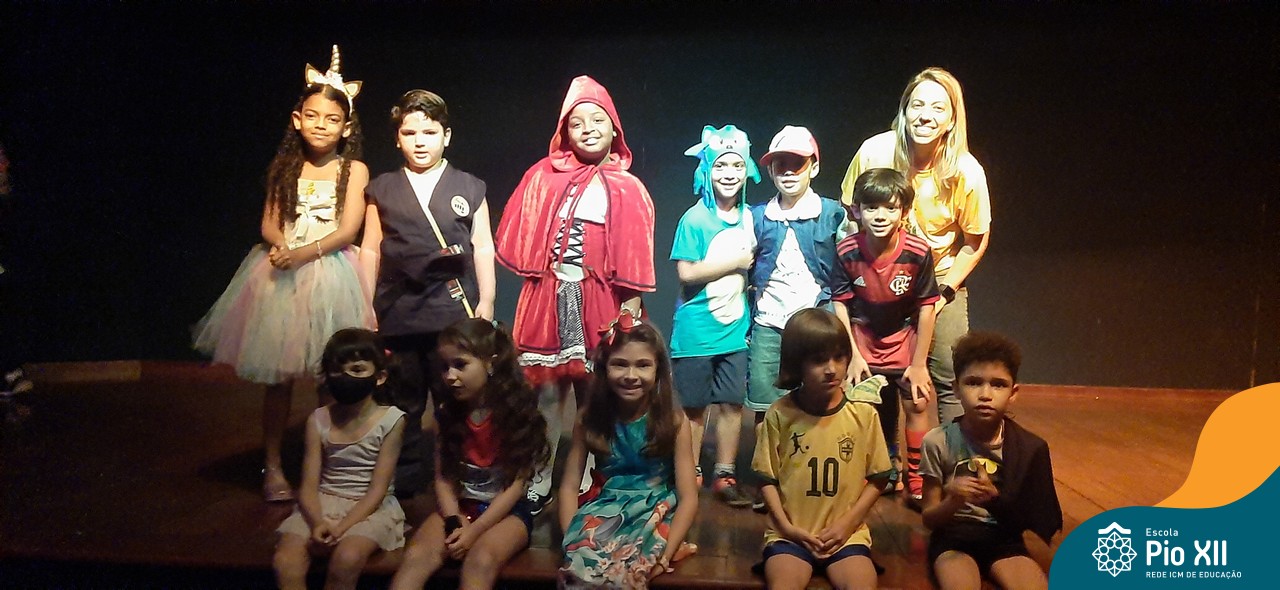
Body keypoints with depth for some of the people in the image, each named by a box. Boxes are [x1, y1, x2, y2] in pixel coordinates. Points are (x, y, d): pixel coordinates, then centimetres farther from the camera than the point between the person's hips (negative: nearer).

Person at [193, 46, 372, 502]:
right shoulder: (285, 166, 11)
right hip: (280, 275, 2)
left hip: (329, 275, -2)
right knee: (278, 375, 4)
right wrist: (280, 246, -13)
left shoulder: (353, 170, 1)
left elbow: (347, 229, -7)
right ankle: (273, 468, 16)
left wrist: (303, 253, -19)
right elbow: (269, 224, 9)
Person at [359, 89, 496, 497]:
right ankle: (403, 484, 21)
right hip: (397, 311, 2)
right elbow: (370, 249, 11)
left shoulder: (470, 188, 8)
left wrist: (486, 301, 1)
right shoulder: (381, 190, 12)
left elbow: (482, 248, 6)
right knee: (402, 402, 9)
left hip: (454, 311, -1)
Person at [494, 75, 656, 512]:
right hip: (548, 298, 1)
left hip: (599, 301, -1)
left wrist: (629, 314, -6)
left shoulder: (626, 190, 5)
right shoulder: (545, 177, 8)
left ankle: (587, 484, 18)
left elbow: (632, 261, 0)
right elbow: (523, 241, 8)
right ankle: (539, 483, 13)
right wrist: (544, 271, -3)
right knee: (547, 391, 3)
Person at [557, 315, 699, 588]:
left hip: (655, 514, -2)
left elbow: (688, 497, -7)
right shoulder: (589, 421, 0)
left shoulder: (673, 421, -6)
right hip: (607, 512, 2)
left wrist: (664, 558, -18)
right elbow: (570, 486, 3)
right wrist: (572, 541, -13)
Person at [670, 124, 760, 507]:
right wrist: (735, 263, -12)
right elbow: (686, 273, -17)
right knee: (694, 407, 7)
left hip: (734, 328, 5)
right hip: (696, 330, -4)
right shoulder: (695, 219, -11)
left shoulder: (748, 216, 7)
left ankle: (724, 476, 18)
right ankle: (690, 475, 21)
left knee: (731, 403, 6)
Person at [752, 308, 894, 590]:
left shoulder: (864, 413, -1)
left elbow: (877, 478, 6)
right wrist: (787, 527, -7)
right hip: (790, 534, 0)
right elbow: (768, 478, 4)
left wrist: (846, 524, -3)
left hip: (847, 533, 1)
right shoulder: (779, 413, -3)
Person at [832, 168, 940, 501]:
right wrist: (852, 355, -12)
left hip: (905, 339, -1)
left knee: (916, 405, 0)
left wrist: (919, 363, -10)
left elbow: (926, 307, -14)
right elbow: (840, 304, -12)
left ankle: (916, 480, 17)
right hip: (863, 340, 1)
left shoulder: (918, 253, -23)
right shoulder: (846, 252, -21)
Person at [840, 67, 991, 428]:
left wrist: (943, 293, -8)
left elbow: (976, 242, -4)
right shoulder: (874, 152, -19)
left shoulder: (967, 172, -19)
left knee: (949, 377, -5)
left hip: (941, 280, 0)